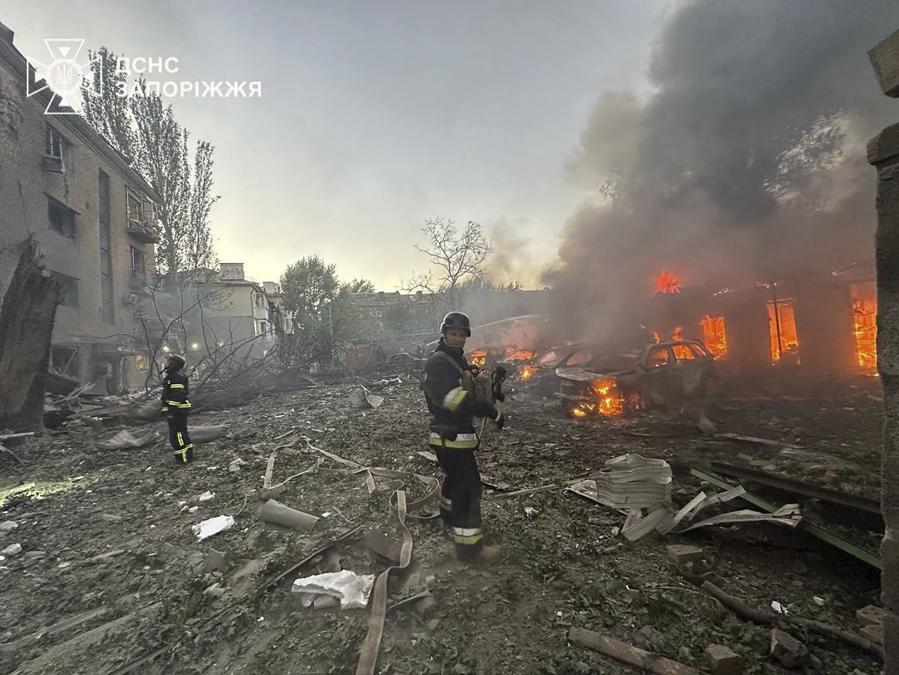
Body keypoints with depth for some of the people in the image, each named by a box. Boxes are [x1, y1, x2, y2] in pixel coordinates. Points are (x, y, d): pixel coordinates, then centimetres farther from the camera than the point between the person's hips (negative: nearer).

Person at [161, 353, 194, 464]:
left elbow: (177, 395, -24)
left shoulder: (177, 376, -18)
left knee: (176, 434, -6)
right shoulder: (172, 376, 17)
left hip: (177, 410, -11)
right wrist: (166, 409, 25)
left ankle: (183, 458, 0)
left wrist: (171, 411, -25)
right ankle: (188, 455, 24)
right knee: (181, 432, 16)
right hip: (178, 410, 11)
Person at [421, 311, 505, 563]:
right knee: (469, 487, -5)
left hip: (455, 434, 11)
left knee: (456, 477, 28)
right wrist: (493, 412, -29)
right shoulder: (438, 363, -20)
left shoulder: (458, 360, 13)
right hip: (452, 437, -11)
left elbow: (468, 390, 15)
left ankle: (449, 514, 51)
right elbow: (456, 398, -31)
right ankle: (469, 546, 6)